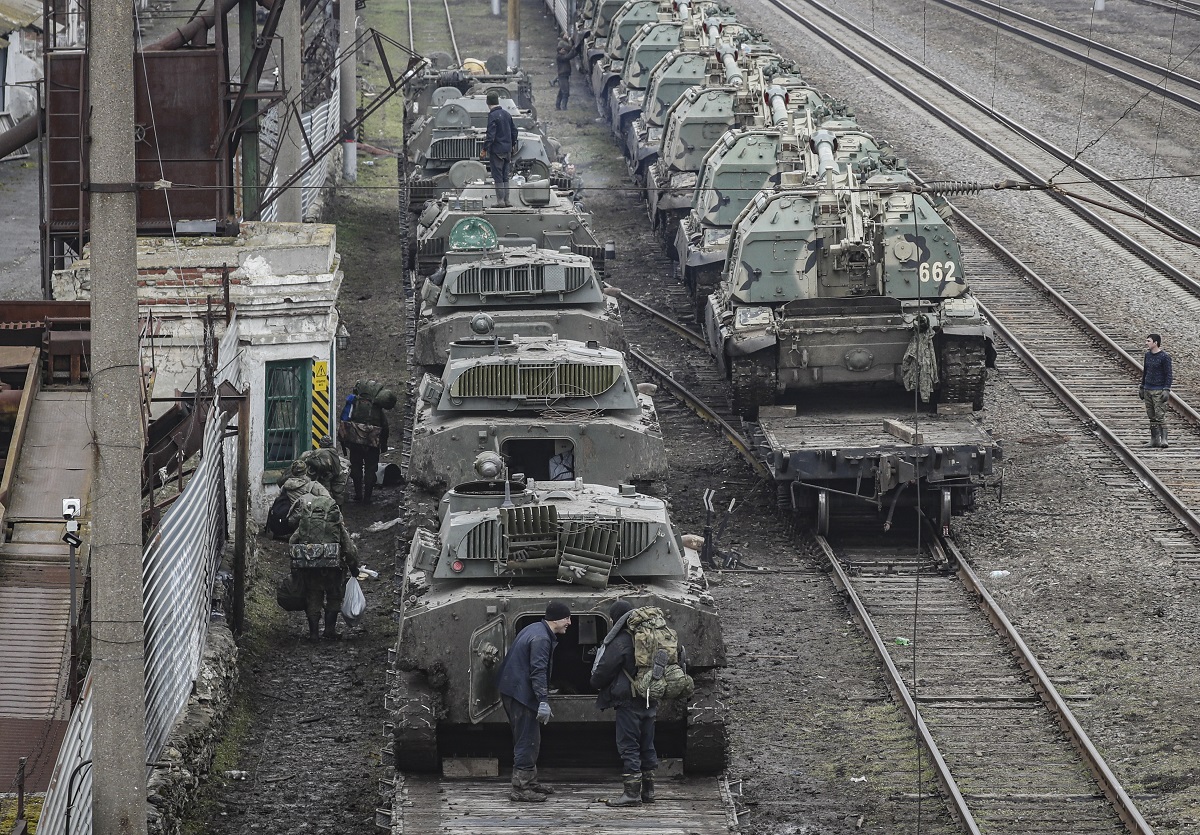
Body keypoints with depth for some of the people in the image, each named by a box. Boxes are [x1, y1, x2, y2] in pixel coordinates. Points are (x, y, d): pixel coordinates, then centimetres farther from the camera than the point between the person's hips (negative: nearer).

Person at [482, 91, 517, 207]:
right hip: (507, 149, 7)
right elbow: (514, 131, 17)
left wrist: (485, 149, -15)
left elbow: (491, 135, -20)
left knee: (498, 176, -3)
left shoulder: (492, 116, -15)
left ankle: (500, 200, -4)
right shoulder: (506, 114, 9)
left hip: (496, 150, -7)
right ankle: (506, 200, 13)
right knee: (505, 176, 12)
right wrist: (513, 144, 29)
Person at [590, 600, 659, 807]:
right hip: (650, 701, 8)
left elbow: (604, 670, -11)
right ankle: (648, 791, 18)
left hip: (628, 701, -8)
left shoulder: (620, 642, -14)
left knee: (628, 746, -5)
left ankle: (632, 793, -7)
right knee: (646, 745, 13)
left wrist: (596, 683, 9)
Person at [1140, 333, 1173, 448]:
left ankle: (1164, 439, -12)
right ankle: (1154, 439, 8)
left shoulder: (1164, 357, -8)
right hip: (1148, 390, 6)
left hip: (1159, 390, -6)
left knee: (1160, 416, -12)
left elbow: (1168, 374, -8)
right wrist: (1142, 387, 21)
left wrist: (1167, 390, -16)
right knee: (1152, 417, 5)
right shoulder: (1147, 355, 12)